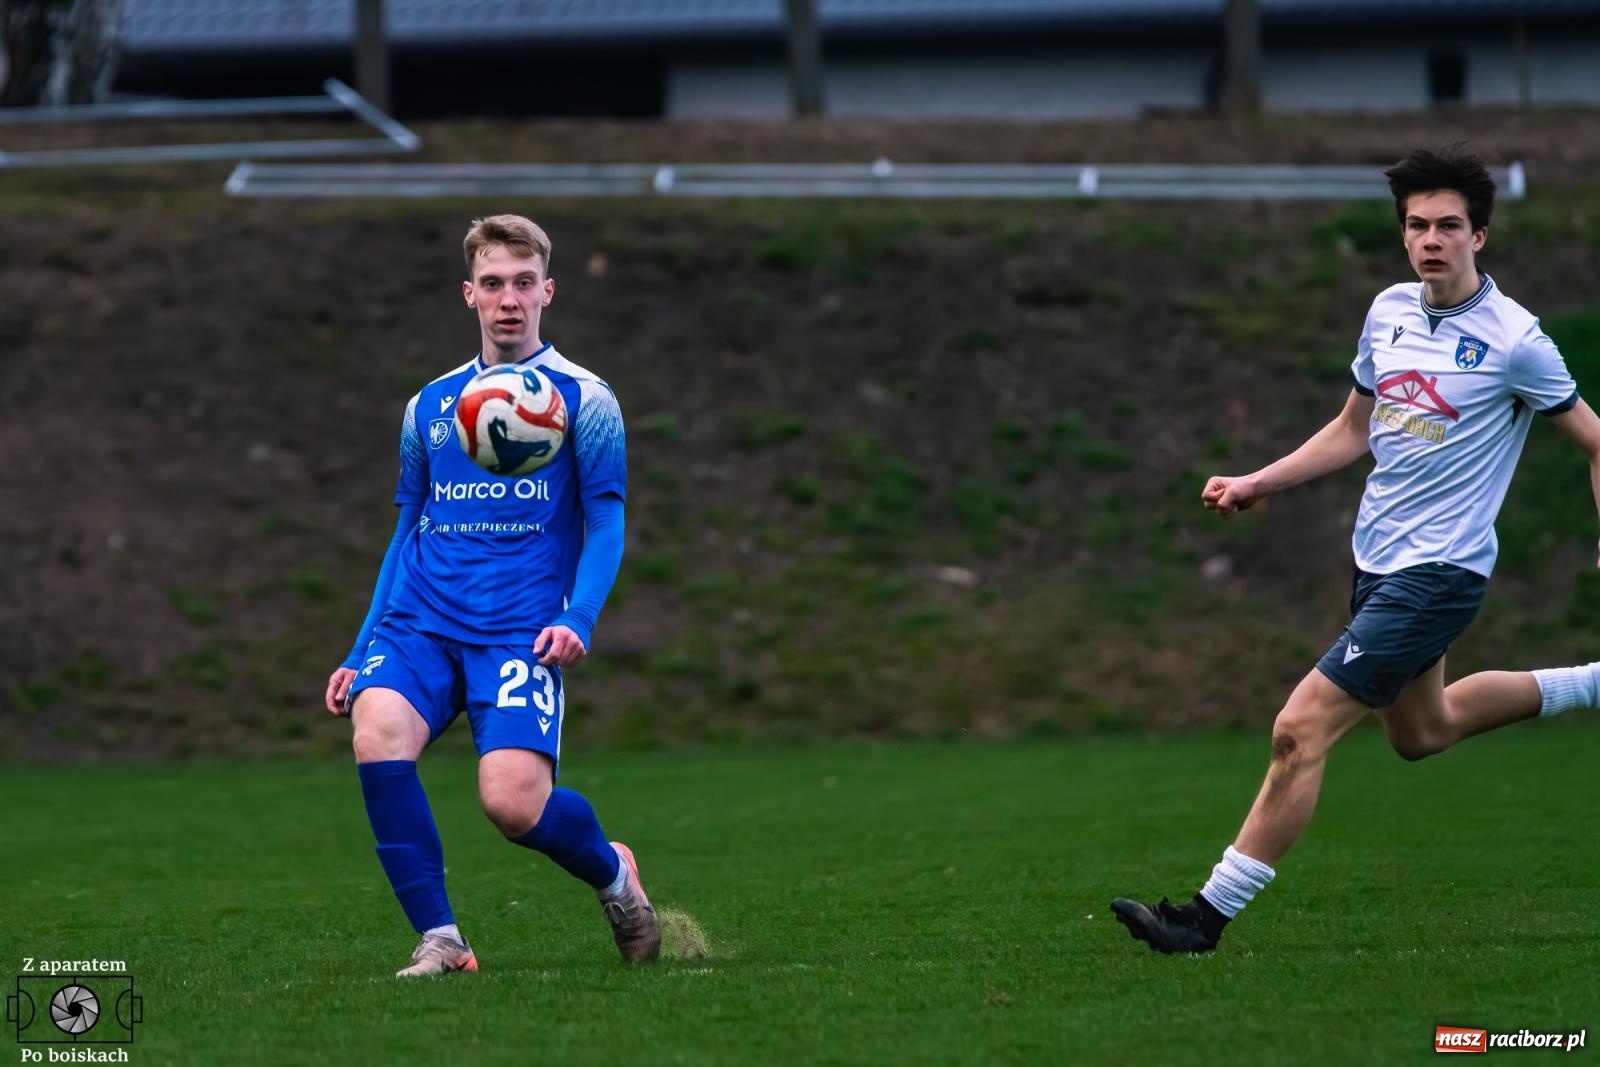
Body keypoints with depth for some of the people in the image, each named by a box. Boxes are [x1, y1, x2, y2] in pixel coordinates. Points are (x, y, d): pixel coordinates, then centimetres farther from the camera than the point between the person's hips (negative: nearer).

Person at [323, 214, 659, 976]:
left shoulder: (582, 398, 4)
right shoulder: (429, 406, 16)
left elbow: (606, 524, 0)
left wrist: (577, 619, -17)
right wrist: (361, 651, 15)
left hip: (522, 629, -4)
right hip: (419, 622, 4)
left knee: (513, 801, -22)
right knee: (377, 734, -28)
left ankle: (612, 872, 15)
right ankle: (439, 940, -17)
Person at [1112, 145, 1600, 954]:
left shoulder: (1512, 340, -15)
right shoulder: (1389, 312, 4)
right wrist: (1257, 483, 9)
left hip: (1437, 574, -8)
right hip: (1377, 560, 8)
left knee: (1301, 729, -14)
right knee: (1421, 732, 26)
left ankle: (1210, 916, -6)